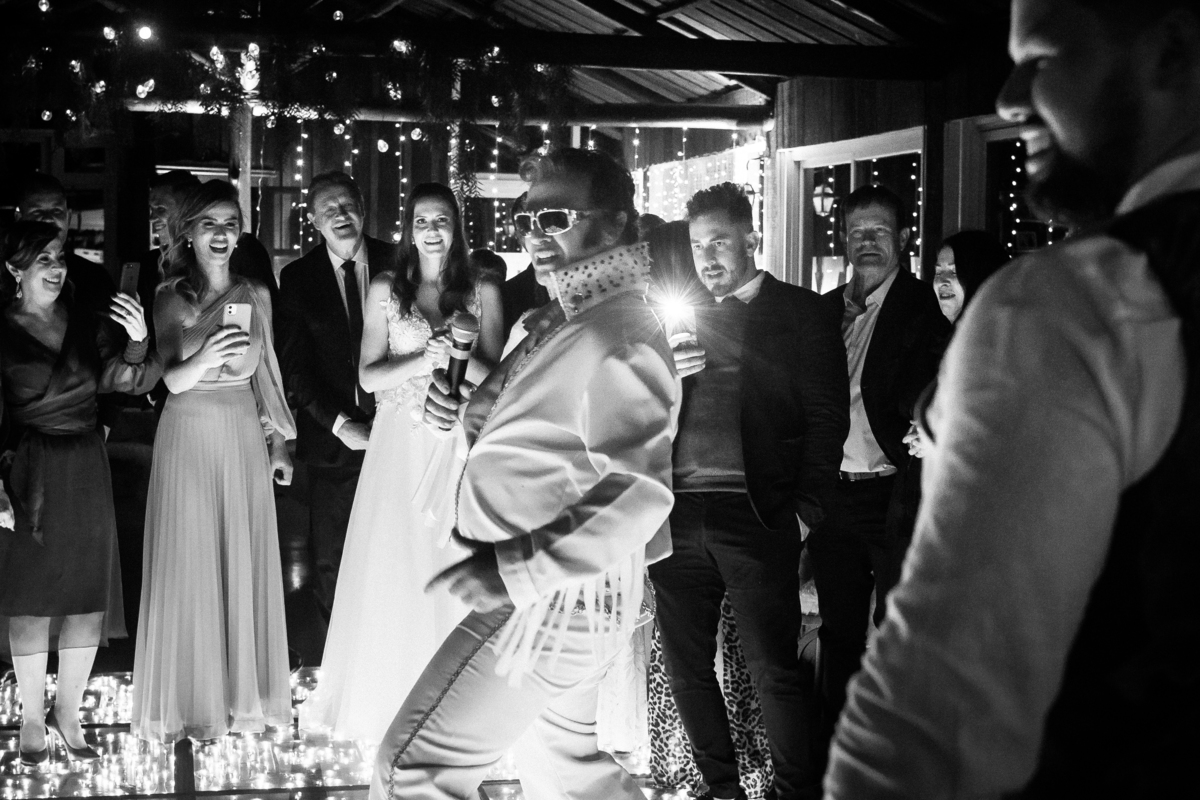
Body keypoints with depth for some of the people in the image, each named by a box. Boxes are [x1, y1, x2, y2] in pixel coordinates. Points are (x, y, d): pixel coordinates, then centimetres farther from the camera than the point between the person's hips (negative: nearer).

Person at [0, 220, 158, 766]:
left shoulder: (85, 322, 5)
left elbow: (117, 379, -4)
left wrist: (136, 345, -25)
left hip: (86, 471, 3)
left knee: (88, 597, 6)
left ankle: (67, 711, 20)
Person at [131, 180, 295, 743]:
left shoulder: (256, 295, 5)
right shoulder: (170, 298, -3)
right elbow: (172, 381, -11)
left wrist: (280, 439, 11)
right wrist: (202, 362, -31)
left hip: (245, 436, 3)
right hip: (188, 436, -3)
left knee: (245, 565, 7)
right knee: (189, 566, 1)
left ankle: (243, 691, 20)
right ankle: (191, 701, 12)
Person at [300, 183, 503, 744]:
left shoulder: (482, 293, 6)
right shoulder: (385, 290, 6)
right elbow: (368, 376, 1)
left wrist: (462, 359, -17)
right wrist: (425, 360, -15)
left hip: (459, 445, 0)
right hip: (400, 443, 0)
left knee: (454, 569, -1)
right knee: (392, 567, 0)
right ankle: (385, 695, 13)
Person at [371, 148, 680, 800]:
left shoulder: (621, 338, -20)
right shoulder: (559, 322, 11)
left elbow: (638, 494, -28)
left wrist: (515, 568, -31)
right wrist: (459, 408, 2)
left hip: (551, 601, -10)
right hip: (551, 601, 10)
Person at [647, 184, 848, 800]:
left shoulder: (802, 314, 5)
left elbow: (826, 419, -1)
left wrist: (804, 512, -9)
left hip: (754, 515, -5)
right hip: (678, 513, 5)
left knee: (774, 672, -5)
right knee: (686, 668, 10)